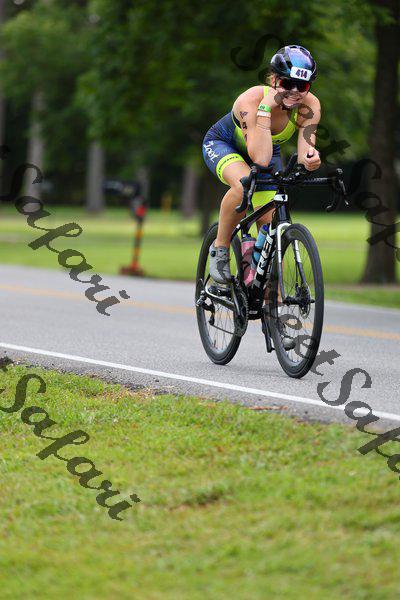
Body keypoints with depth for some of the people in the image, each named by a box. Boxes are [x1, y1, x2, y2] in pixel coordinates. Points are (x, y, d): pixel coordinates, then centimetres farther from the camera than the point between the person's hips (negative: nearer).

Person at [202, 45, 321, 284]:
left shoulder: (310, 106, -28)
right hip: (222, 145, -4)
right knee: (244, 183, -37)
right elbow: (260, 159, -48)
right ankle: (220, 247, -15)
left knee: (270, 225, -3)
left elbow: (305, 156, -33)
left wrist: (311, 158, -57)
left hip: (268, 151, 4)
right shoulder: (251, 100, -40)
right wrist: (265, 108, -51)